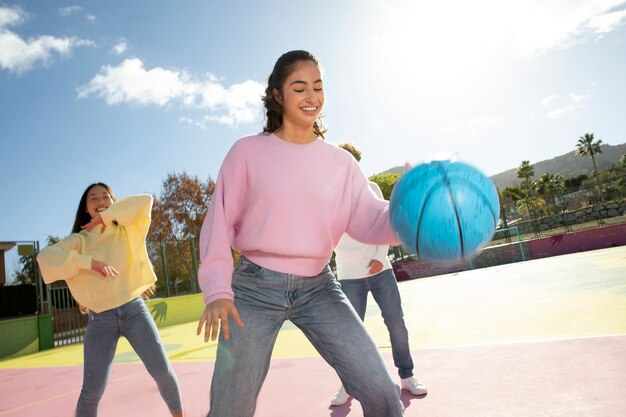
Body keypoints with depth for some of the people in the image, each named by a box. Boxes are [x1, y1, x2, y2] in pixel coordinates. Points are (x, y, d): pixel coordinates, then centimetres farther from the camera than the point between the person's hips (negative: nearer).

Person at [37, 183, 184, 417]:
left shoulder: (128, 229, 8)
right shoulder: (79, 240, 6)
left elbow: (145, 201, -8)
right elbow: (45, 257, -11)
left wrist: (107, 216, -8)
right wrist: (90, 261, -20)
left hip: (134, 310, 0)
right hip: (100, 320, 0)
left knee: (162, 370, 1)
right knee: (92, 389, -3)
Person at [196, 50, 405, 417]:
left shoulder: (340, 161, 6)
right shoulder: (248, 151, -1)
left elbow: (368, 219, -4)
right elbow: (220, 222, -1)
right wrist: (217, 290, -10)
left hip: (317, 287, 2)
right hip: (254, 288, -1)